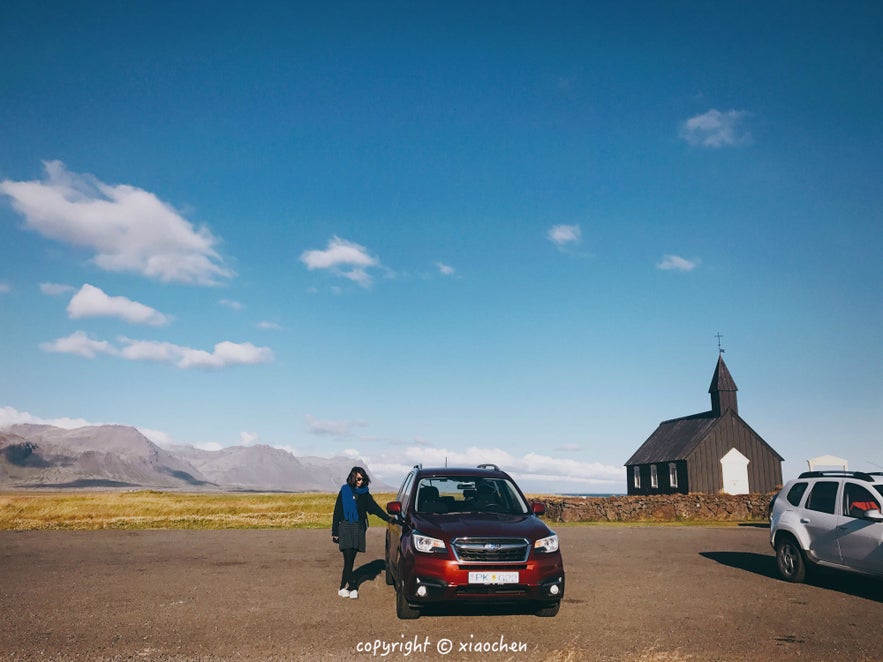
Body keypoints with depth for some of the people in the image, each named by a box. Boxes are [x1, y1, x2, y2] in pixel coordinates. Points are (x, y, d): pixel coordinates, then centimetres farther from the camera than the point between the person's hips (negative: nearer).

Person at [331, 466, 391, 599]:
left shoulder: (364, 494, 8)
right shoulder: (344, 491, 0)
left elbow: (375, 508, 9)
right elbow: (337, 512, 2)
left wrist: (388, 519, -1)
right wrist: (335, 532, -1)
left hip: (358, 528, 3)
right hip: (345, 528, -3)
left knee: (350, 560, 4)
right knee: (348, 559, -9)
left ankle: (342, 588, 13)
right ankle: (353, 588, -4)